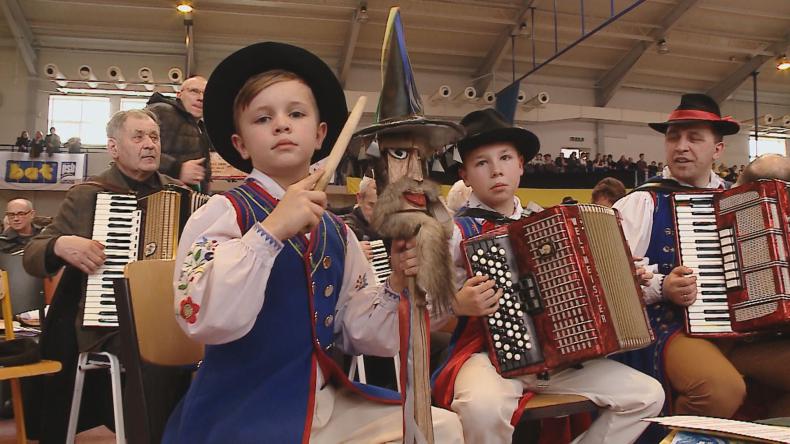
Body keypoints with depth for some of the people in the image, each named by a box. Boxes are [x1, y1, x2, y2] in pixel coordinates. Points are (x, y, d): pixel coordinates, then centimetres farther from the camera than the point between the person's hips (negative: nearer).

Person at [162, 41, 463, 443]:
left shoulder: (336, 232, 7)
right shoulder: (223, 212, -10)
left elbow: (360, 334, 7)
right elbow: (205, 321, -25)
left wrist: (396, 286, -9)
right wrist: (271, 229, -28)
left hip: (327, 403, 6)